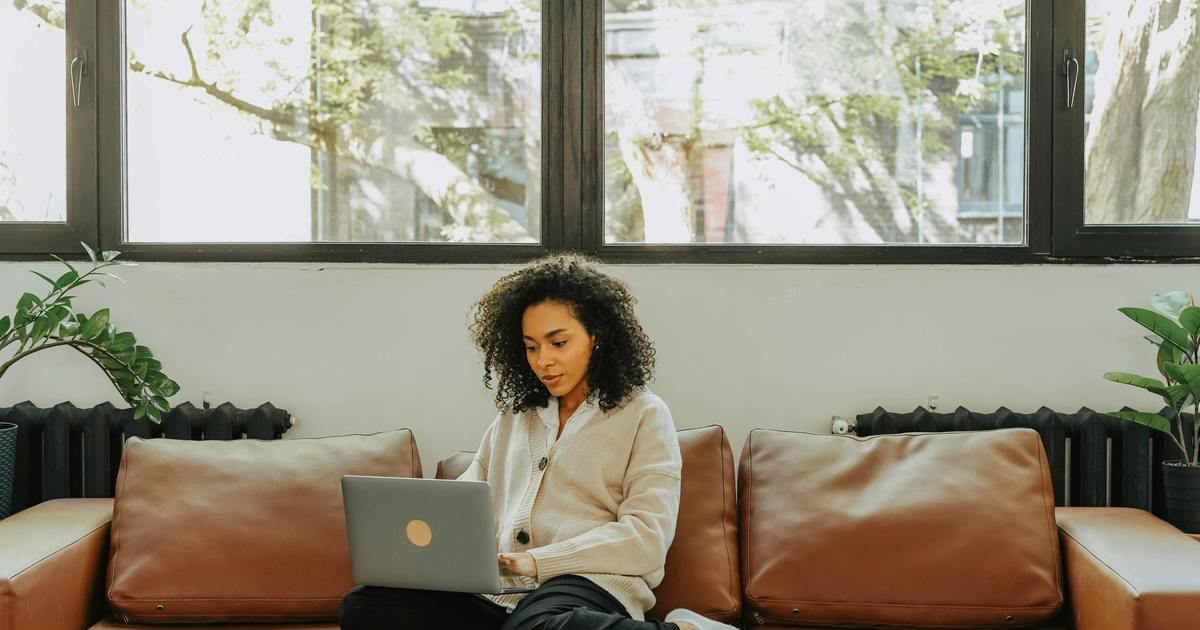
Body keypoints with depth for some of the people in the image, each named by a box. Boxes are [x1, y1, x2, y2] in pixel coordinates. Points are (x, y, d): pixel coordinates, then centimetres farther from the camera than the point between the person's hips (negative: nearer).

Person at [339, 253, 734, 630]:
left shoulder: (643, 414, 11)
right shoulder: (513, 416, 27)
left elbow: (647, 536, -1)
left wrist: (538, 561, -12)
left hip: (590, 588, -6)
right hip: (497, 598, 6)